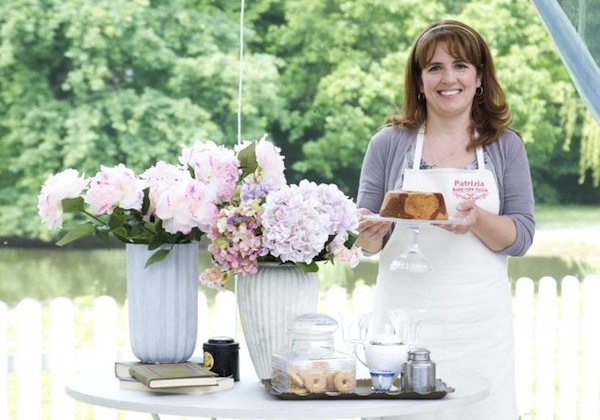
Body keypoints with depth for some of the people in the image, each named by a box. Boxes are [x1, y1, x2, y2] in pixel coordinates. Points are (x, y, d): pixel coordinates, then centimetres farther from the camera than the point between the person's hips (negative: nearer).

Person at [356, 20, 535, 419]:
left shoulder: (506, 146, 4)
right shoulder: (389, 144, 2)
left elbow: (522, 237, 0)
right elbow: (367, 241, 7)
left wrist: (478, 219, -19)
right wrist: (370, 232, -16)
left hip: (480, 322, 1)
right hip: (405, 314, 0)